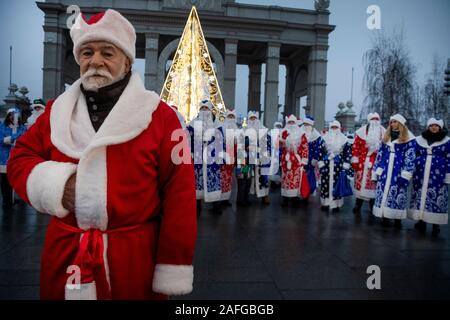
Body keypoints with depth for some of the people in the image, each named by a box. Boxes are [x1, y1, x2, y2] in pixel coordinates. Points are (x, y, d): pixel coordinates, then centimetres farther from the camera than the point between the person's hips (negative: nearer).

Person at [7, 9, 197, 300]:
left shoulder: (159, 115, -7)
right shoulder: (57, 111, 6)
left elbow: (179, 192, -10)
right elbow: (20, 158, 13)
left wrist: (173, 271, -10)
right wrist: (51, 184, -11)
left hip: (134, 256, -3)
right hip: (64, 253, 4)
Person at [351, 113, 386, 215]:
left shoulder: (383, 133, 9)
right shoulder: (362, 131, 0)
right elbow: (355, 146, -4)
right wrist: (355, 160, -9)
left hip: (377, 163, 2)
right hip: (363, 162, -2)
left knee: (374, 183, 8)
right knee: (360, 182, 3)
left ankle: (373, 207, 21)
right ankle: (358, 205, 14)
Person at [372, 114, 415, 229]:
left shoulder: (409, 139, -1)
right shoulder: (386, 137, 14)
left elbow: (410, 158, -5)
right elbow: (380, 155, 15)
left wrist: (405, 176, -12)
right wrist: (376, 172, 11)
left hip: (398, 171, -4)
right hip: (385, 171, 4)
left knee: (397, 193, -2)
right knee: (383, 192, 2)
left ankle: (397, 219, 9)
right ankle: (385, 217, 11)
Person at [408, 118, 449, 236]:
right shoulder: (419, 140, 9)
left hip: (438, 176, -2)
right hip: (420, 175, 3)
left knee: (437, 198, -2)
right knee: (420, 197, 6)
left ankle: (435, 225, 7)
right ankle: (421, 221, 18)